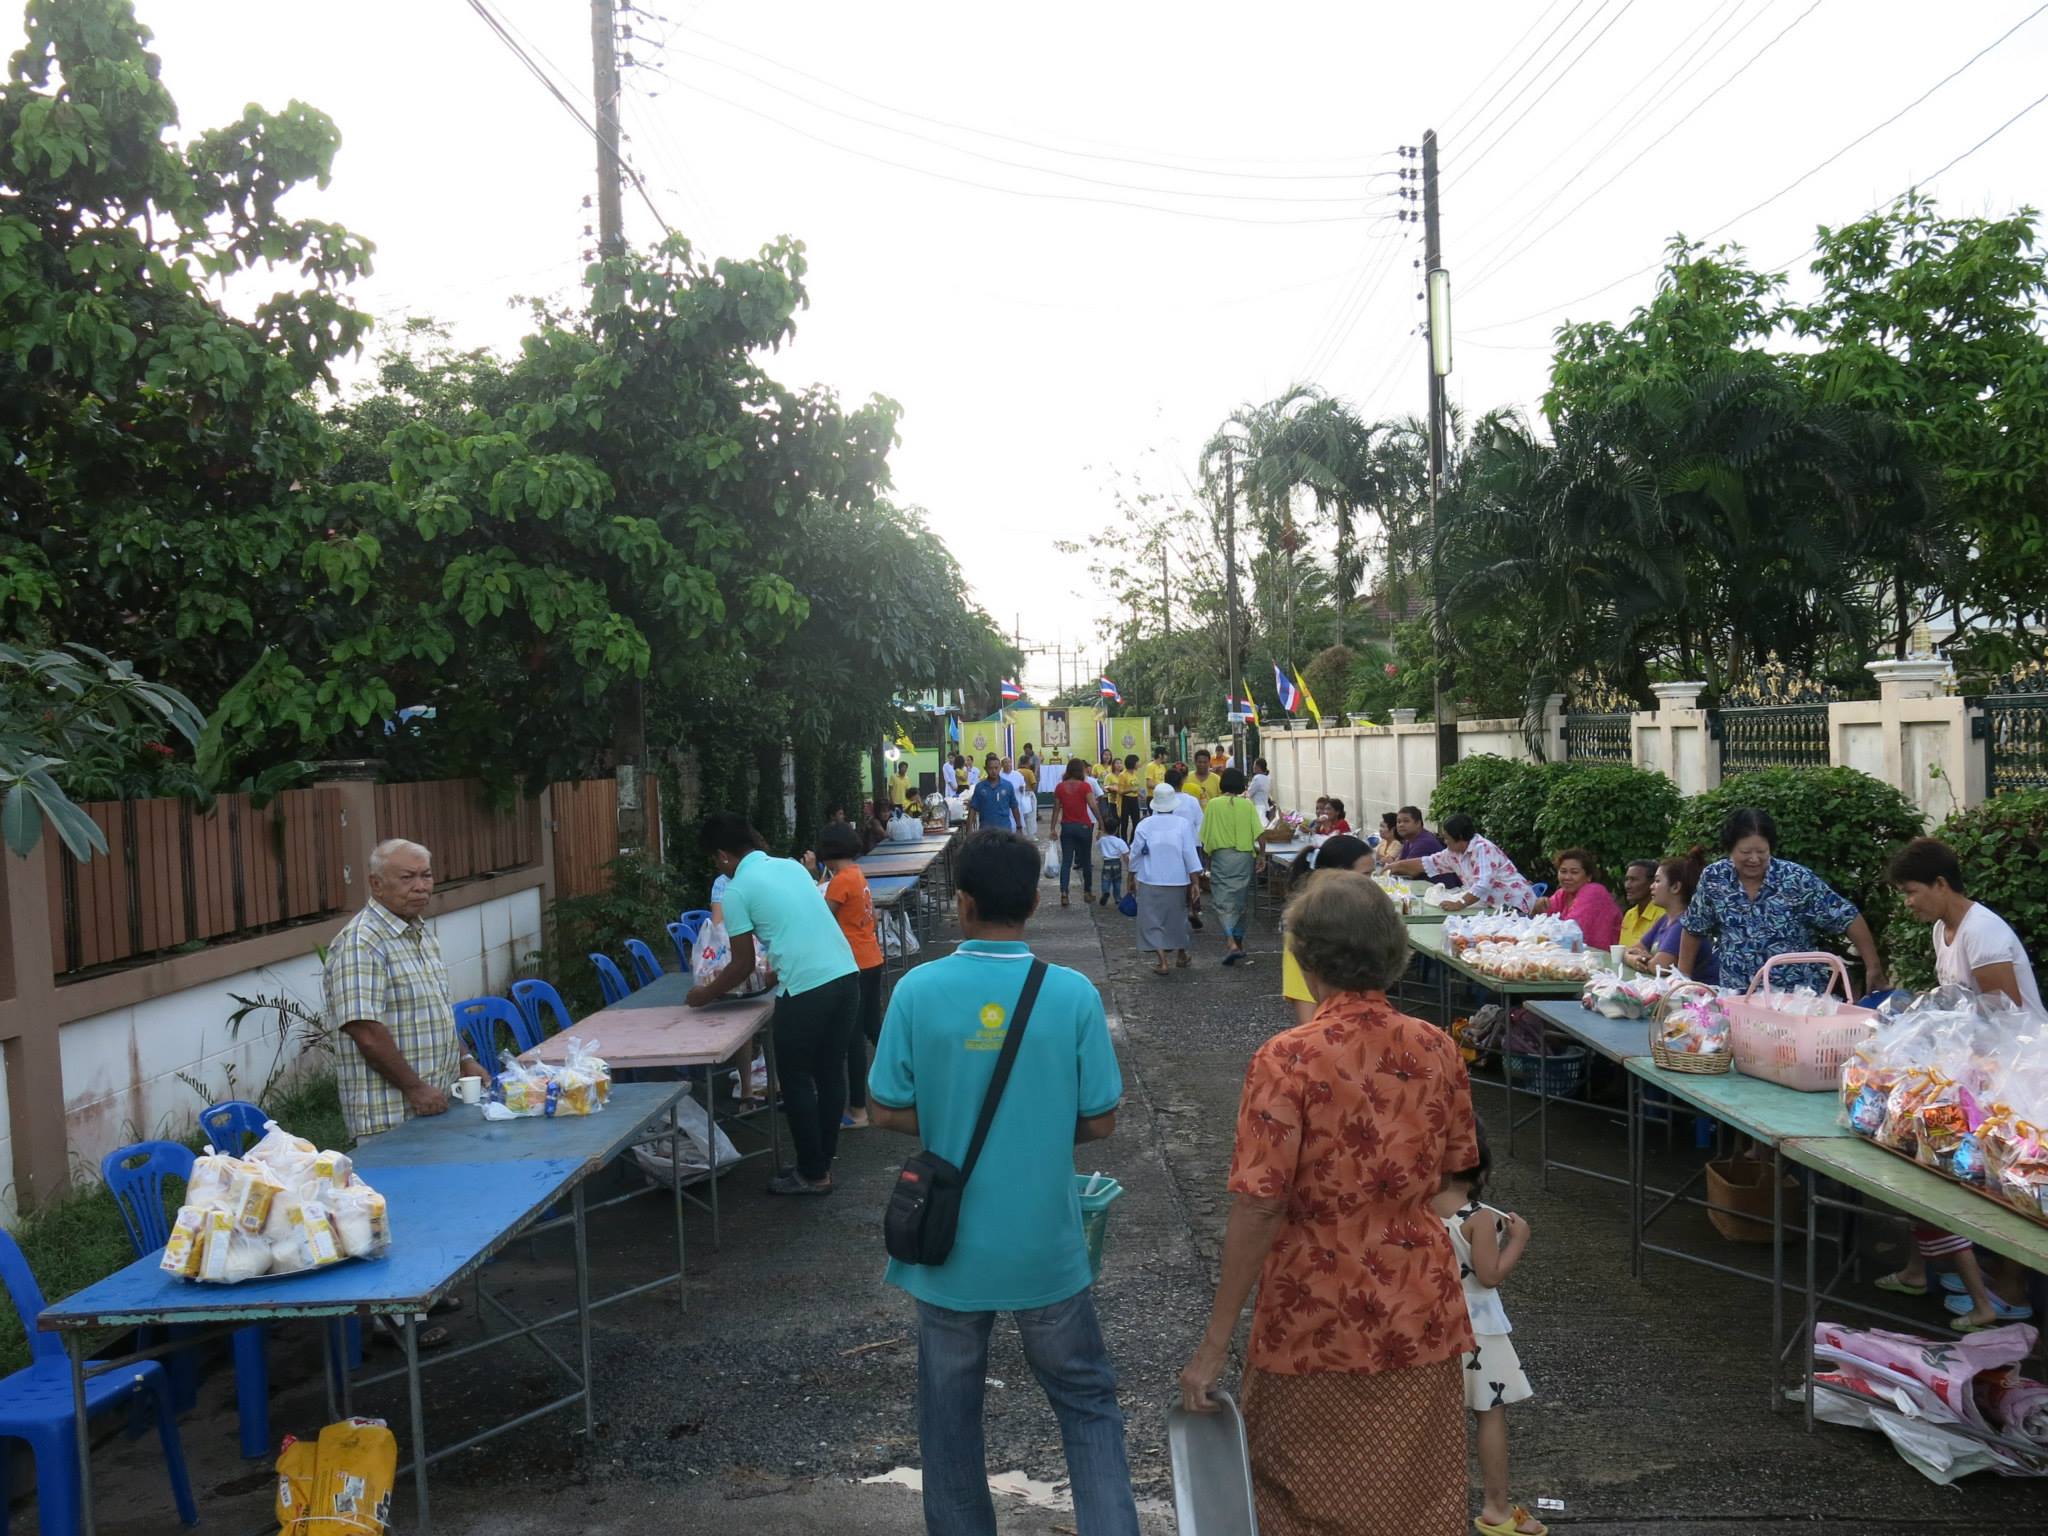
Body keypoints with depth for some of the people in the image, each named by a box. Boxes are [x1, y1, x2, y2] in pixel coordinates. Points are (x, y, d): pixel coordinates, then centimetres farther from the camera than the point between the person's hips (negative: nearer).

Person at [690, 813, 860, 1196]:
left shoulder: (737, 890, -2)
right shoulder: (792, 866, 17)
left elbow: (744, 966, 1)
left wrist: (705, 995, 16)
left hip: (807, 989, -7)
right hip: (845, 974, 7)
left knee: (796, 1080, 9)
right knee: (830, 1072, 17)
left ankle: (812, 1174, 17)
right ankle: (823, 1161, 29)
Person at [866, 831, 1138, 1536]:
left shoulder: (918, 990, -13)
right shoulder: (1073, 994, -13)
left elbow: (887, 1111, -6)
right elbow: (1099, 1120, -6)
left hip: (951, 1245, 1)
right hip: (1046, 1245, 0)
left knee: (949, 1411, 18)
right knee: (1086, 1402, 17)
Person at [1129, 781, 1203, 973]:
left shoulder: (1144, 825, -4)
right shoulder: (1182, 824, -6)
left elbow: (1135, 854, 3)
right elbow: (1190, 855, -8)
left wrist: (1132, 877, 17)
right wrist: (1196, 883, -5)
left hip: (1150, 882, -1)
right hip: (1178, 881, 1)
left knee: (1153, 921, 4)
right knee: (1178, 917, 20)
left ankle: (1162, 961, -7)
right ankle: (1181, 955, 35)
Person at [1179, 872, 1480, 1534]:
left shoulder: (1287, 1060, -20)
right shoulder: (1436, 1048, -5)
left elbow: (1258, 1209, -20)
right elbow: (1453, 1174, 6)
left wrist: (1215, 1342, -13)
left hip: (1316, 1322, -4)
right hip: (1421, 1315, 4)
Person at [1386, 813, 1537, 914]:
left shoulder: (1483, 848, -20)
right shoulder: (1456, 852, 7)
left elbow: (1483, 885, -32)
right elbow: (1429, 862, 20)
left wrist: (1460, 904, -39)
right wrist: (1397, 865, 21)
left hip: (1514, 905, -8)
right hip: (1494, 906, 8)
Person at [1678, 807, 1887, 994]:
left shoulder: (1797, 879, -12)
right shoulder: (1714, 878, -5)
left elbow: (1848, 918, -8)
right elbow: (1694, 930, 6)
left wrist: (1874, 968, -10)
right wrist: (1682, 980, 6)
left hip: (1799, 994, -2)